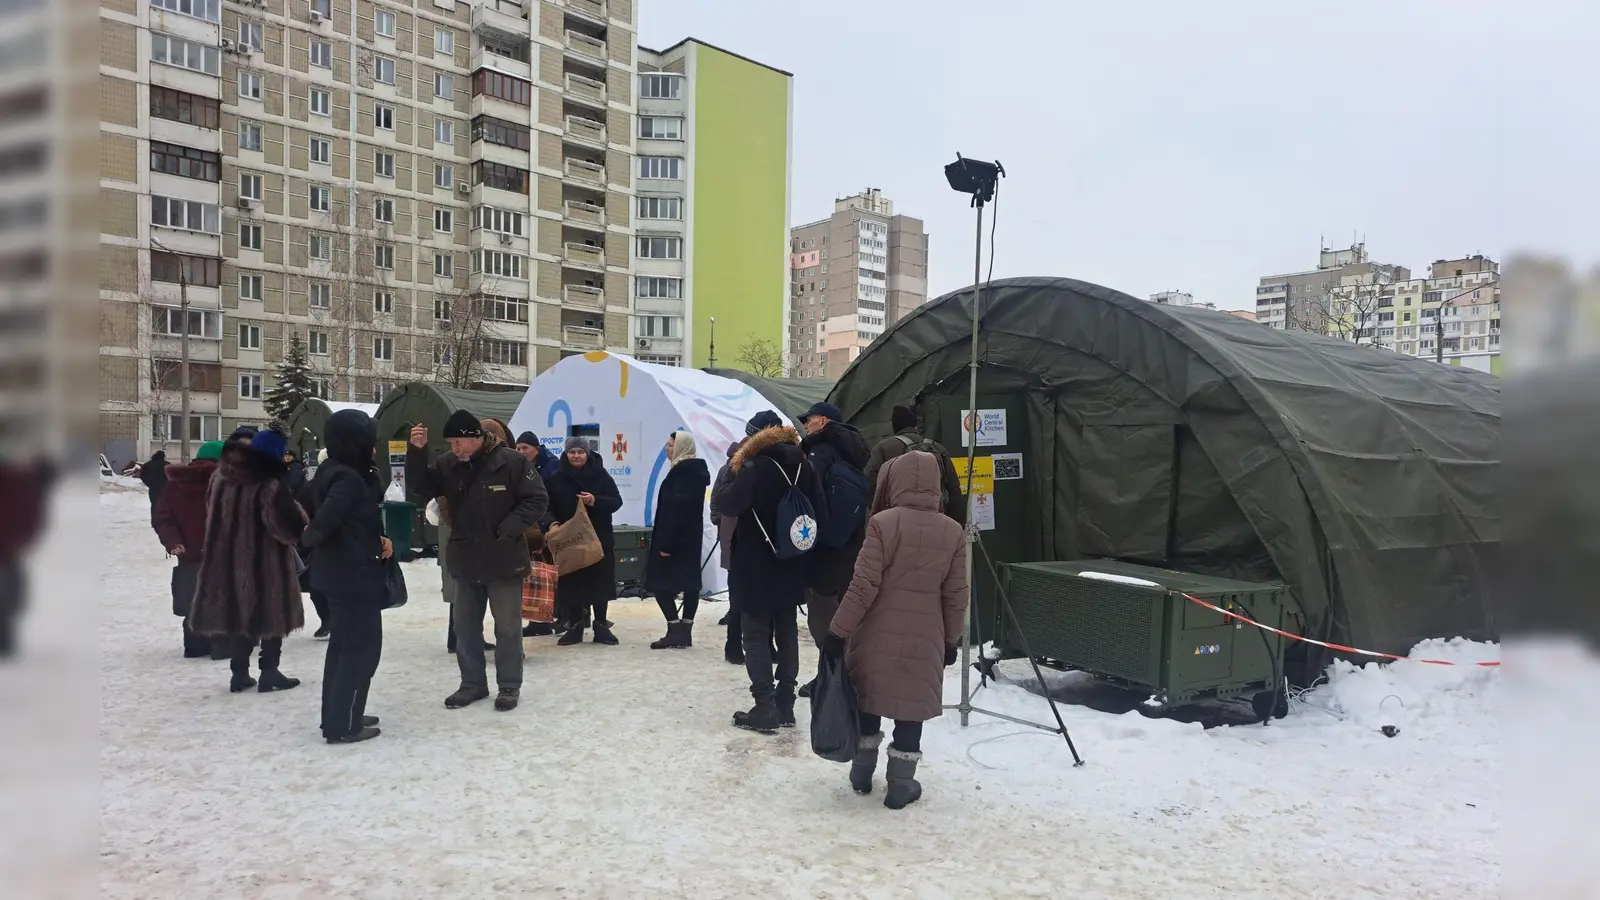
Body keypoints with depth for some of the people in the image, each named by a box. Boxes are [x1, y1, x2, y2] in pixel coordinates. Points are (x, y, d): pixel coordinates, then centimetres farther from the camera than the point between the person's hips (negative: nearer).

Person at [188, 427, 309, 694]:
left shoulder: (220, 478, 5)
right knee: (271, 616, 6)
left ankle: (240, 672, 21)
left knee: (240, 615, 17)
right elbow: (290, 528, -21)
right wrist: (301, 522, -1)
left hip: (228, 562, 7)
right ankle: (269, 672, 9)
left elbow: (213, 516, 18)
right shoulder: (270, 487, -21)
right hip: (266, 564, -7)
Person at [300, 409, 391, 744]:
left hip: (338, 572, 10)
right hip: (356, 574, -10)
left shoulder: (330, 471, 8)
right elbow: (324, 521, -31)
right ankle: (343, 725, 4)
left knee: (343, 644, 18)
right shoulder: (350, 479, -22)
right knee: (363, 646, -1)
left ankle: (335, 717, 27)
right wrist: (309, 539, -7)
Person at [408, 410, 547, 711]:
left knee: (507, 625, 5)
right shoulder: (448, 464, 0)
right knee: (464, 624, 14)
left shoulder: (510, 461, -14)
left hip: (504, 559, -5)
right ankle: (472, 683, 28)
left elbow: (537, 499, -12)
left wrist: (508, 529, -19)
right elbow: (422, 488, 4)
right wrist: (417, 452, -10)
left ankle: (509, 686, 18)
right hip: (466, 560, 5)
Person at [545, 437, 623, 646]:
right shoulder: (557, 478, 3)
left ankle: (601, 625, 14)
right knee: (572, 583, 3)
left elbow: (617, 501, -2)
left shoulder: (600, 474, 0)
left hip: (599, 537, 0)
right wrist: (554, 523, -17)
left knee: (600, 582, 3)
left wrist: (595, 500, -18)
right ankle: (575, 626, 14)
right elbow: (549, 506, 2)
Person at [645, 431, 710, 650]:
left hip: (676, 537, -10)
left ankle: (675, 632, -7)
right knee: (689, 581, 9)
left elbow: (677, 508, -22)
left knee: (661, 582, -5)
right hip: (691, 535, 10)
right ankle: (685, 631, 13)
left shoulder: (682, 471, -16)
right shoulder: (697, 469, 14)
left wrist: (666, 542, -22)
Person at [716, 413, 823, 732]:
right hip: (791, 567, 6)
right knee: (787, 633, 13)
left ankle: (764, 708, 0)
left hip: (756, 568, -6)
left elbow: (729, 504, -21)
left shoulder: (756, 468, -15)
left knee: (756, 635, 1)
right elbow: (818, 510, 5)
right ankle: (785, 704, 18)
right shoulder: (804, 469, 4)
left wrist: (725, 491, -2)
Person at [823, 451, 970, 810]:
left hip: (877, 634, -1)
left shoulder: (883, 523, -12)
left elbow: (864, 585, -14)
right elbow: (955, 596, 2)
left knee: (868, 702, 17)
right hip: (924, 639, 1)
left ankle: (861, 772, 28)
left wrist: (838, 631, -8)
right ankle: (901, 785, 16)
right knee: (911, 708, 11)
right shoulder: (953, 532, -2)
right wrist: (951, 639, 14)